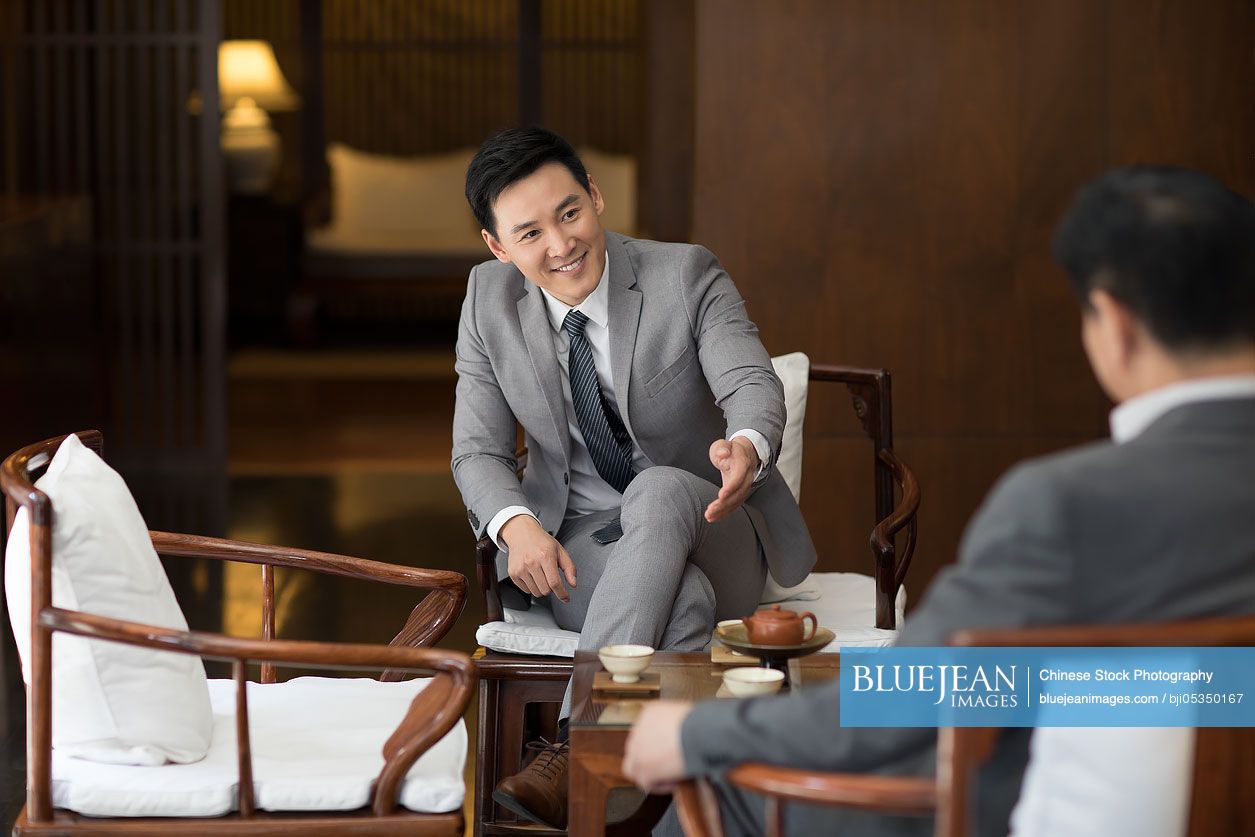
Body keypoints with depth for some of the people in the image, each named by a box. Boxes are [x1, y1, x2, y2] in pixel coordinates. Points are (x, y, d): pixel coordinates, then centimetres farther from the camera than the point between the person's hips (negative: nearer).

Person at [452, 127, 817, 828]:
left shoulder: (687, 277, -9)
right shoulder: (490, 301, -1)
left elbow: (752, 384, -25)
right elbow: (479, 451, -2)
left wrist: (748, 448, -51)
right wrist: (517, 525, -26)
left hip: (704, 533, -1)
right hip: (578, 545, 1)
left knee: (660, 490, -38)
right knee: (684, 604, -35)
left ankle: (577, 745, -44)